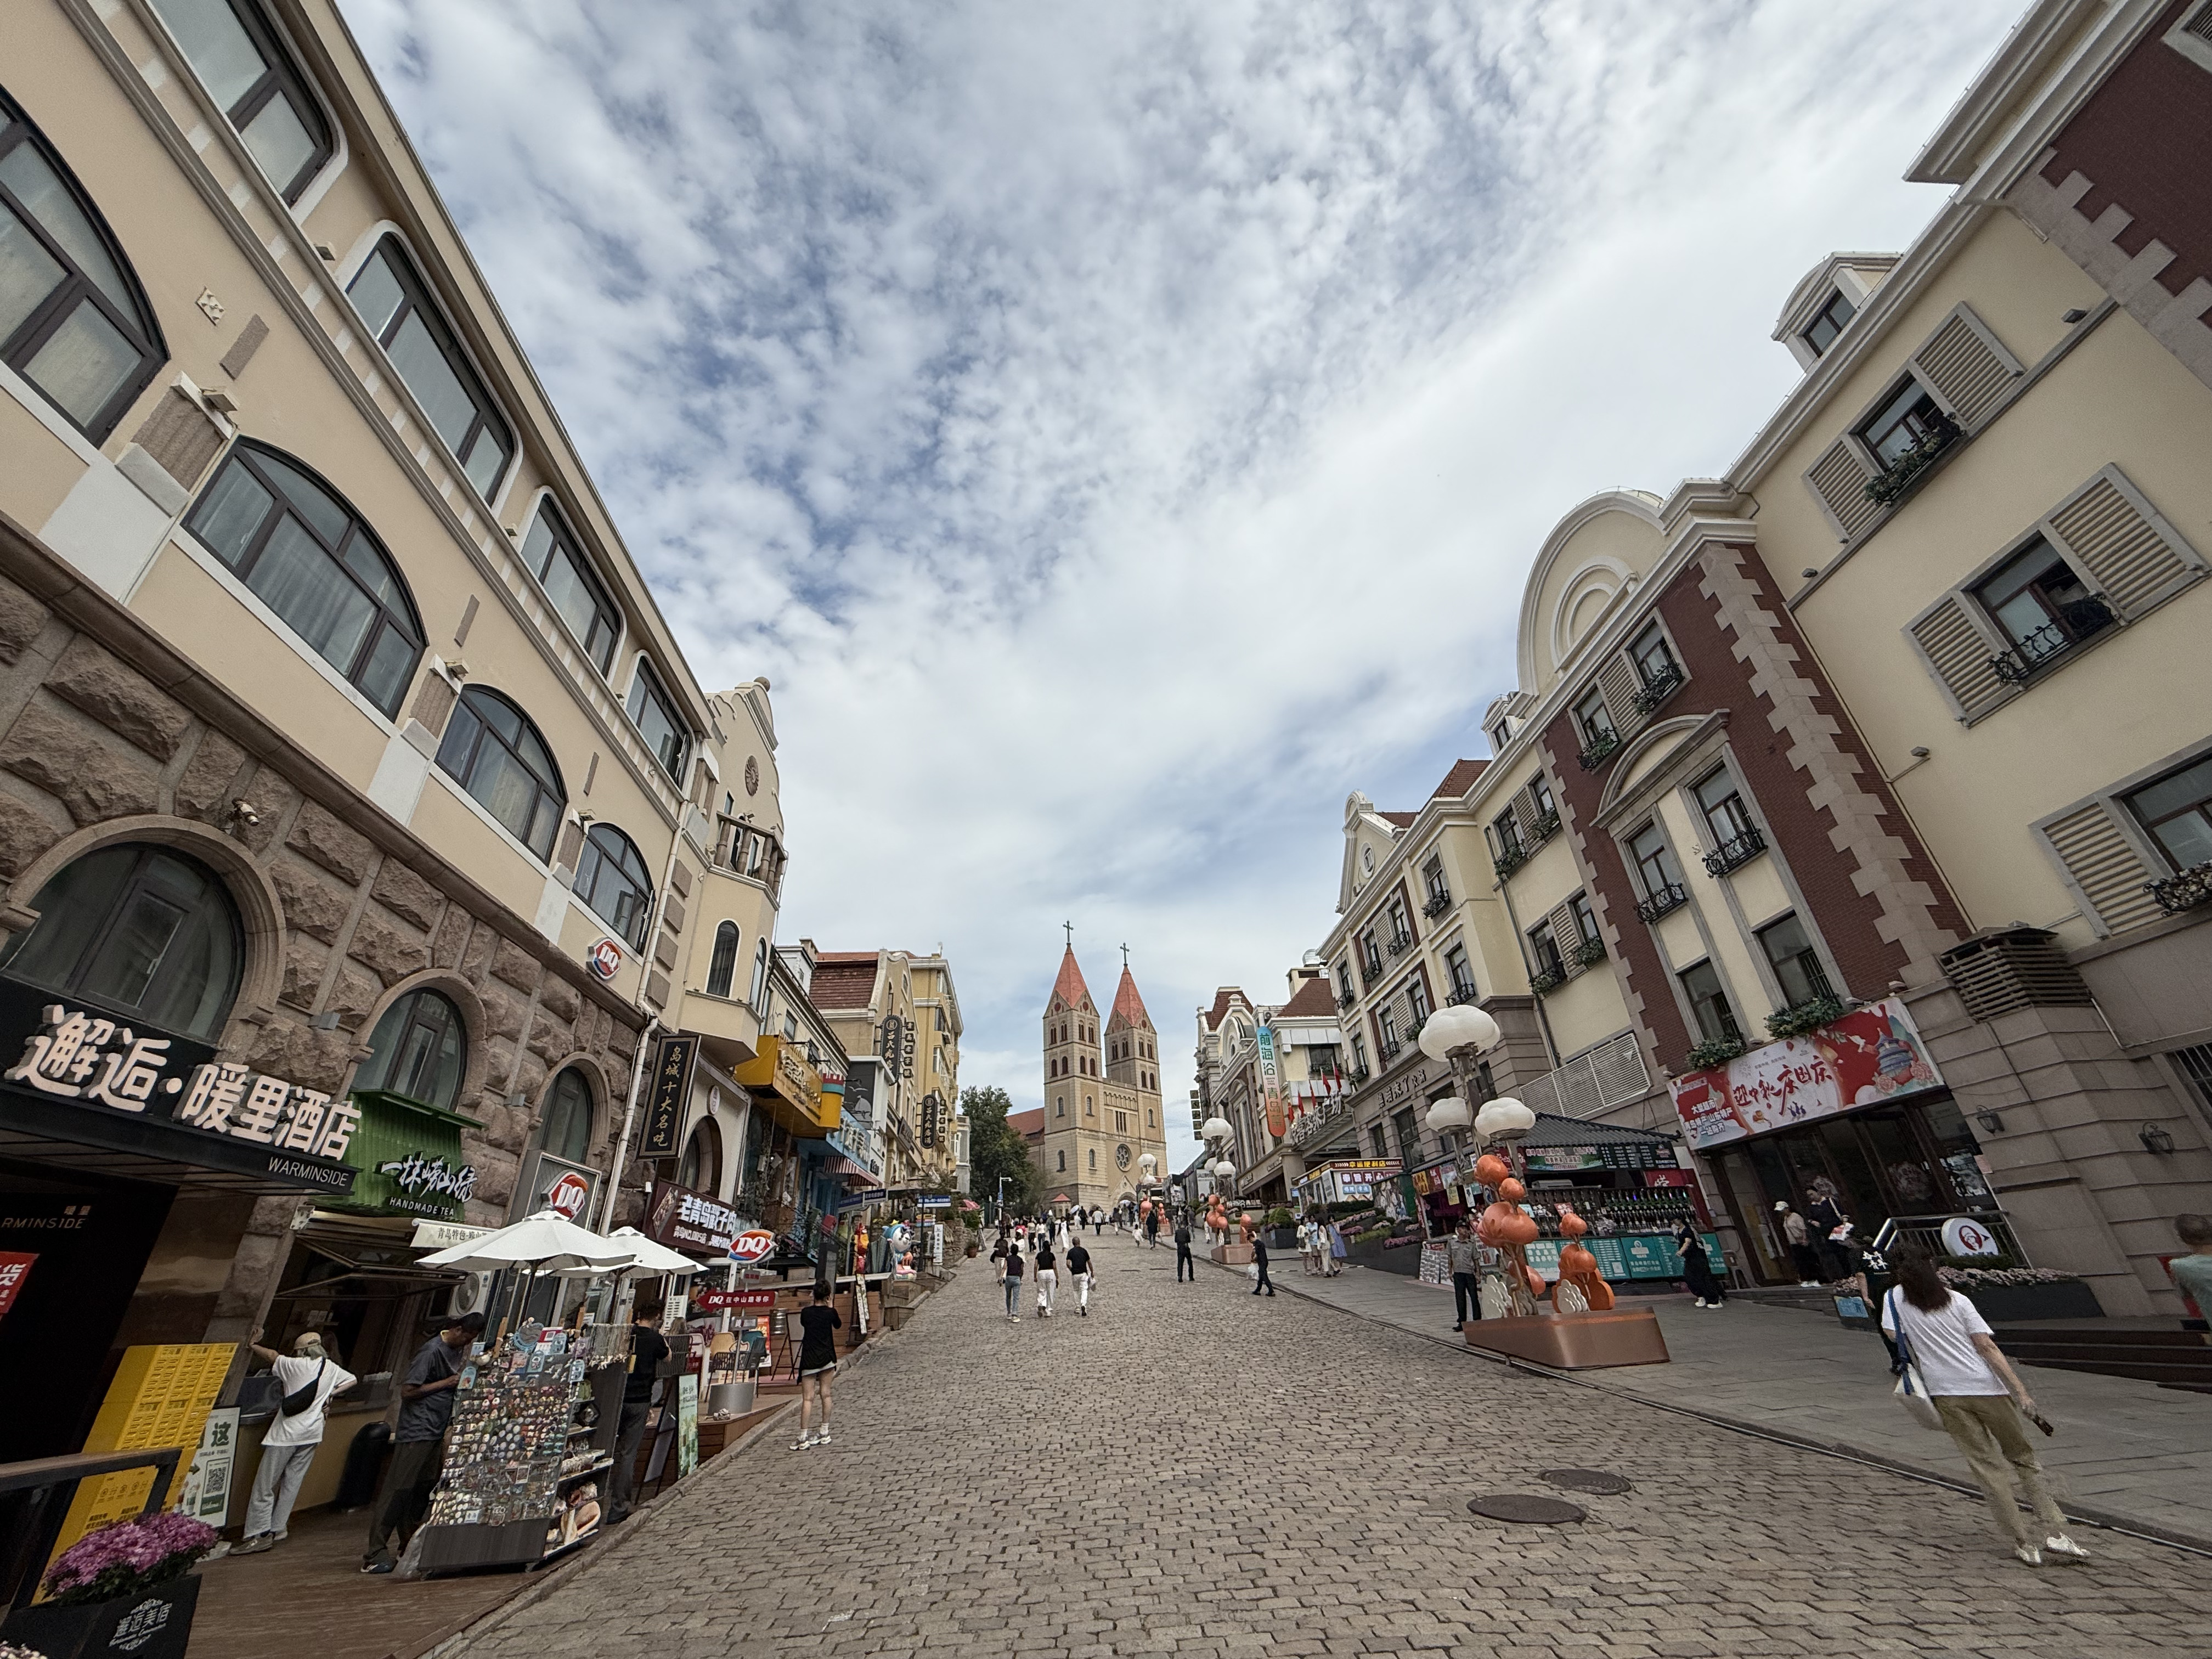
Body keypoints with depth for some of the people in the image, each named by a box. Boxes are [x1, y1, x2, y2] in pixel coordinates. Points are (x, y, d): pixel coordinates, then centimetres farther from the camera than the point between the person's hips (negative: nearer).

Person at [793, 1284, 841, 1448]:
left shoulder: (805, 1312, -4)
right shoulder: (830, 1312, -4)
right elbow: (838, 1325, 16)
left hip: (809, 1359, -1)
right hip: (826, 1357, 1)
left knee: (808, 1398, -2)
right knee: (825, 1395, 10)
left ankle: (803, 1438, -5)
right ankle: (825, 1433, 16)